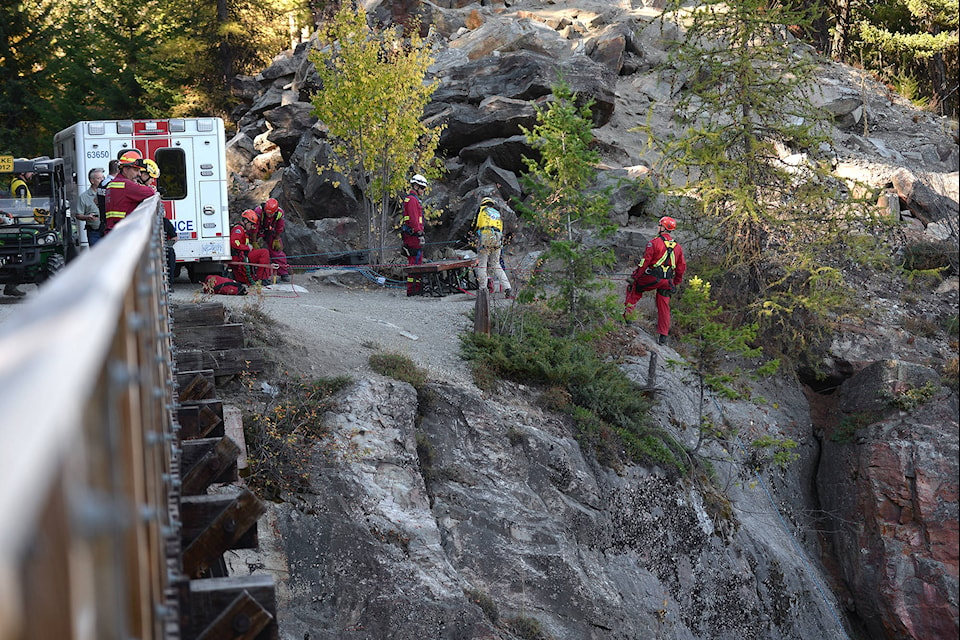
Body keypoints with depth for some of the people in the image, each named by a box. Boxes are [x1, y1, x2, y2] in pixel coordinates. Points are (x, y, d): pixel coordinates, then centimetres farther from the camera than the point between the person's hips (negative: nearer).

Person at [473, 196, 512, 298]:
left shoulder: (482, 210, 14)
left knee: (482, 265, 1)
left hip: (485, 238, -4)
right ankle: (507, 289, 0)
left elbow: (475, 225, 9)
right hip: (497, 240, 4)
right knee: (496, 265, 11)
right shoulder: (499, 214, 28)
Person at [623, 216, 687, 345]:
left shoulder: (654, 242, -8)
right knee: (664, 307, 11)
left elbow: (645, 261, -12)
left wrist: (635, 276, -5)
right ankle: (663, 336, 10)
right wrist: (676, 283, 24)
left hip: (652, 278, -5)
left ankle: (627, 314, 12)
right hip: (667, 281, 5)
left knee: (634, 288, 18)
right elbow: (682, 267, 15)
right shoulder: (678, 247, 11)